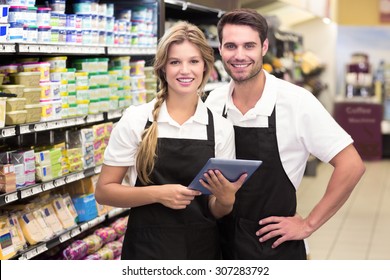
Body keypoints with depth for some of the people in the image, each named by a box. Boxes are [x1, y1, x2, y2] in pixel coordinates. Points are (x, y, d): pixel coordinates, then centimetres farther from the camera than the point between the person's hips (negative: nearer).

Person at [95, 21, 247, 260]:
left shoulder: (221, 127, -2)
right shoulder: (136, 119, -7)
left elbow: (217, 211, 3)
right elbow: (104, 191, -5)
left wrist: (226, 199, -19)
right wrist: (158, 194, -20)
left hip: (203, 249, 2)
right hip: (148, 249, -2)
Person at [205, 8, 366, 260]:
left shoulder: (295, 101, -15)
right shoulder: (214, 102, -2)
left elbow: (351, 165, -14)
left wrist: (308, 225, -12)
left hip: (274, 247, -4)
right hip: (221, 242, 4)